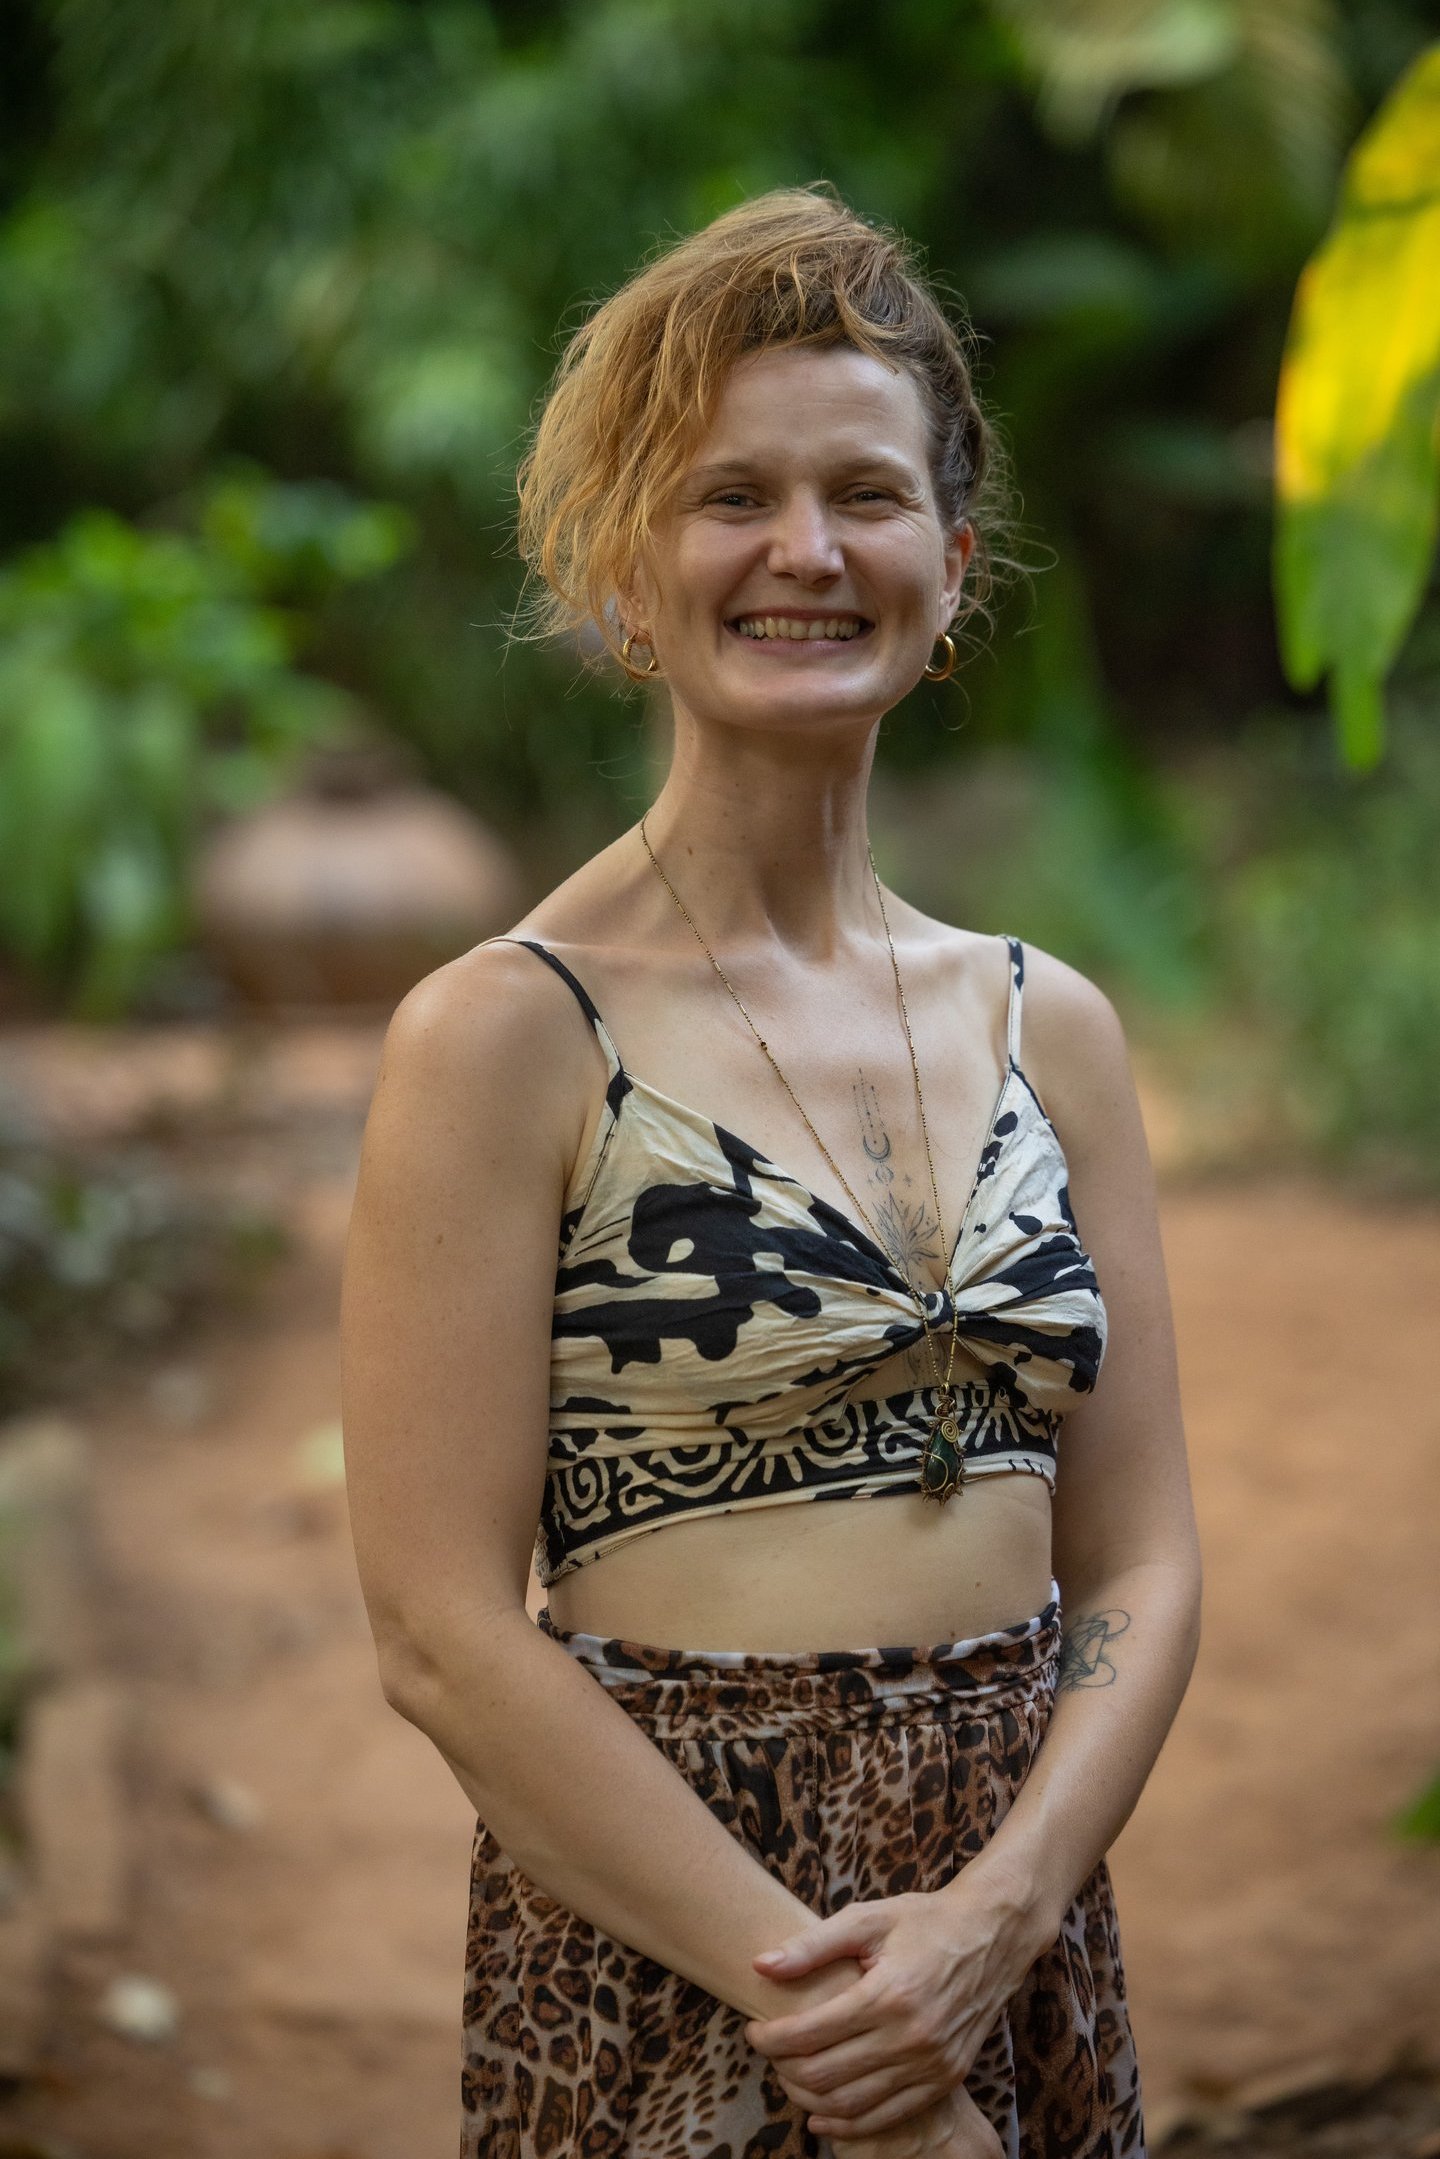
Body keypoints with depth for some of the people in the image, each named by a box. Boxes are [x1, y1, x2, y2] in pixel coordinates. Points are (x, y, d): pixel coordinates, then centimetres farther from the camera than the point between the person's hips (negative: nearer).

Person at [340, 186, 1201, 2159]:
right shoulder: (506, 1035, -9)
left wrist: (992, 1918, -11)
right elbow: (445, 1636, -13)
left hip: (1017, 1929, 4)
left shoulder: (1051, 1028, 5)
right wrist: (807, 1979, -15)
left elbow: (1142, 1568, 4)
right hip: (660, 1958, -4)